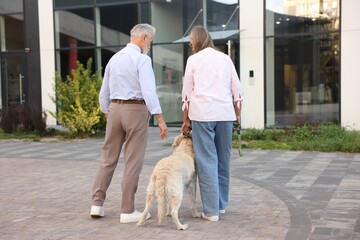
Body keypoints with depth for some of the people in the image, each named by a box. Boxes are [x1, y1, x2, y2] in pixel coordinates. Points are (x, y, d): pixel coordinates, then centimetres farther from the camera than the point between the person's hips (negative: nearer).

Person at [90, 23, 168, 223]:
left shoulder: (114, 58, 13)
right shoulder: (142, 59, -10)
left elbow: (104, 92, 16)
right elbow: (149, 91, -19)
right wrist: (160, 119, -19)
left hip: (114, 109, 7)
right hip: (136, 111, -6)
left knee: (108, 158, 13)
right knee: (133, 162, 0)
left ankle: (97, 204, 14)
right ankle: (128, 211, 5)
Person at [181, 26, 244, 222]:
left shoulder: (193, 59, 4)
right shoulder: (225, 58, 13)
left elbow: (187, 93, 5)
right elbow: (237, 90, 12)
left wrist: (186, 120, 11)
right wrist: (238, 114, 20)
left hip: (202, 113, -3)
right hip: (225, 113, 4)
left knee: (207, 160, -3)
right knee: (223, 158, 13)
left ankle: (211, 210, -4)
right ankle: (221, 204, 23)